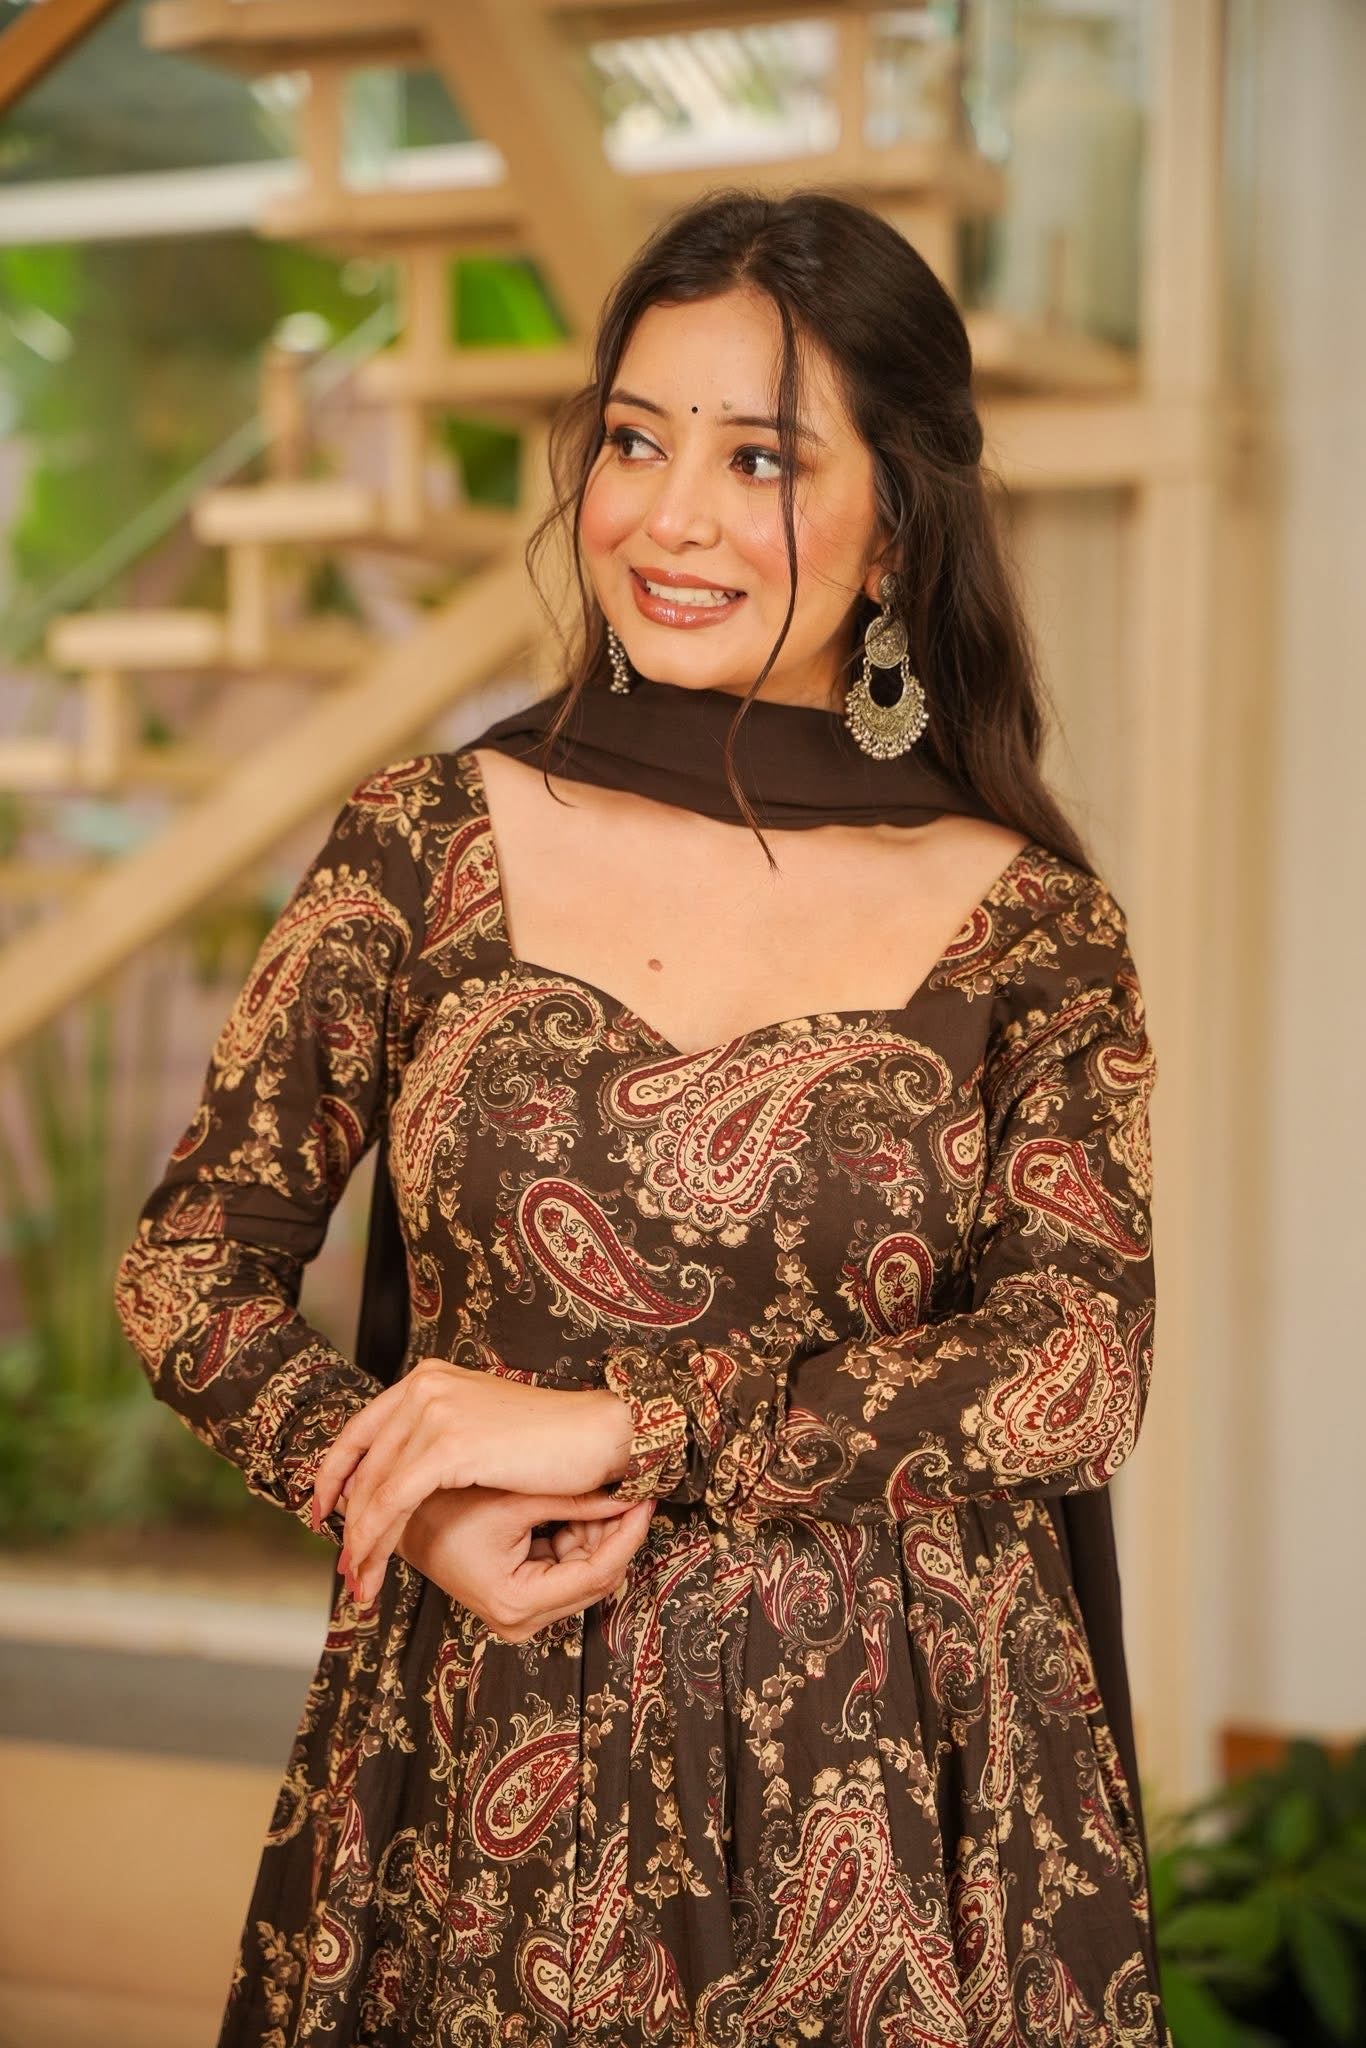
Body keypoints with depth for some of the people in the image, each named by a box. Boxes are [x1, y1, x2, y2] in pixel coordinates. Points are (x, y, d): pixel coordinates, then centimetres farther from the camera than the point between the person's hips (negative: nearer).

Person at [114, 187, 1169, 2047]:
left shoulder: (1025, 916, -1)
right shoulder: (435, 838, 1)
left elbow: (1084, 1364, -11)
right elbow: (192, 1261, 2)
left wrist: (613, 1424, -17)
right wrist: (417, 1504, -16)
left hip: (887, 1779, 0)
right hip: (484, 1755, 1)